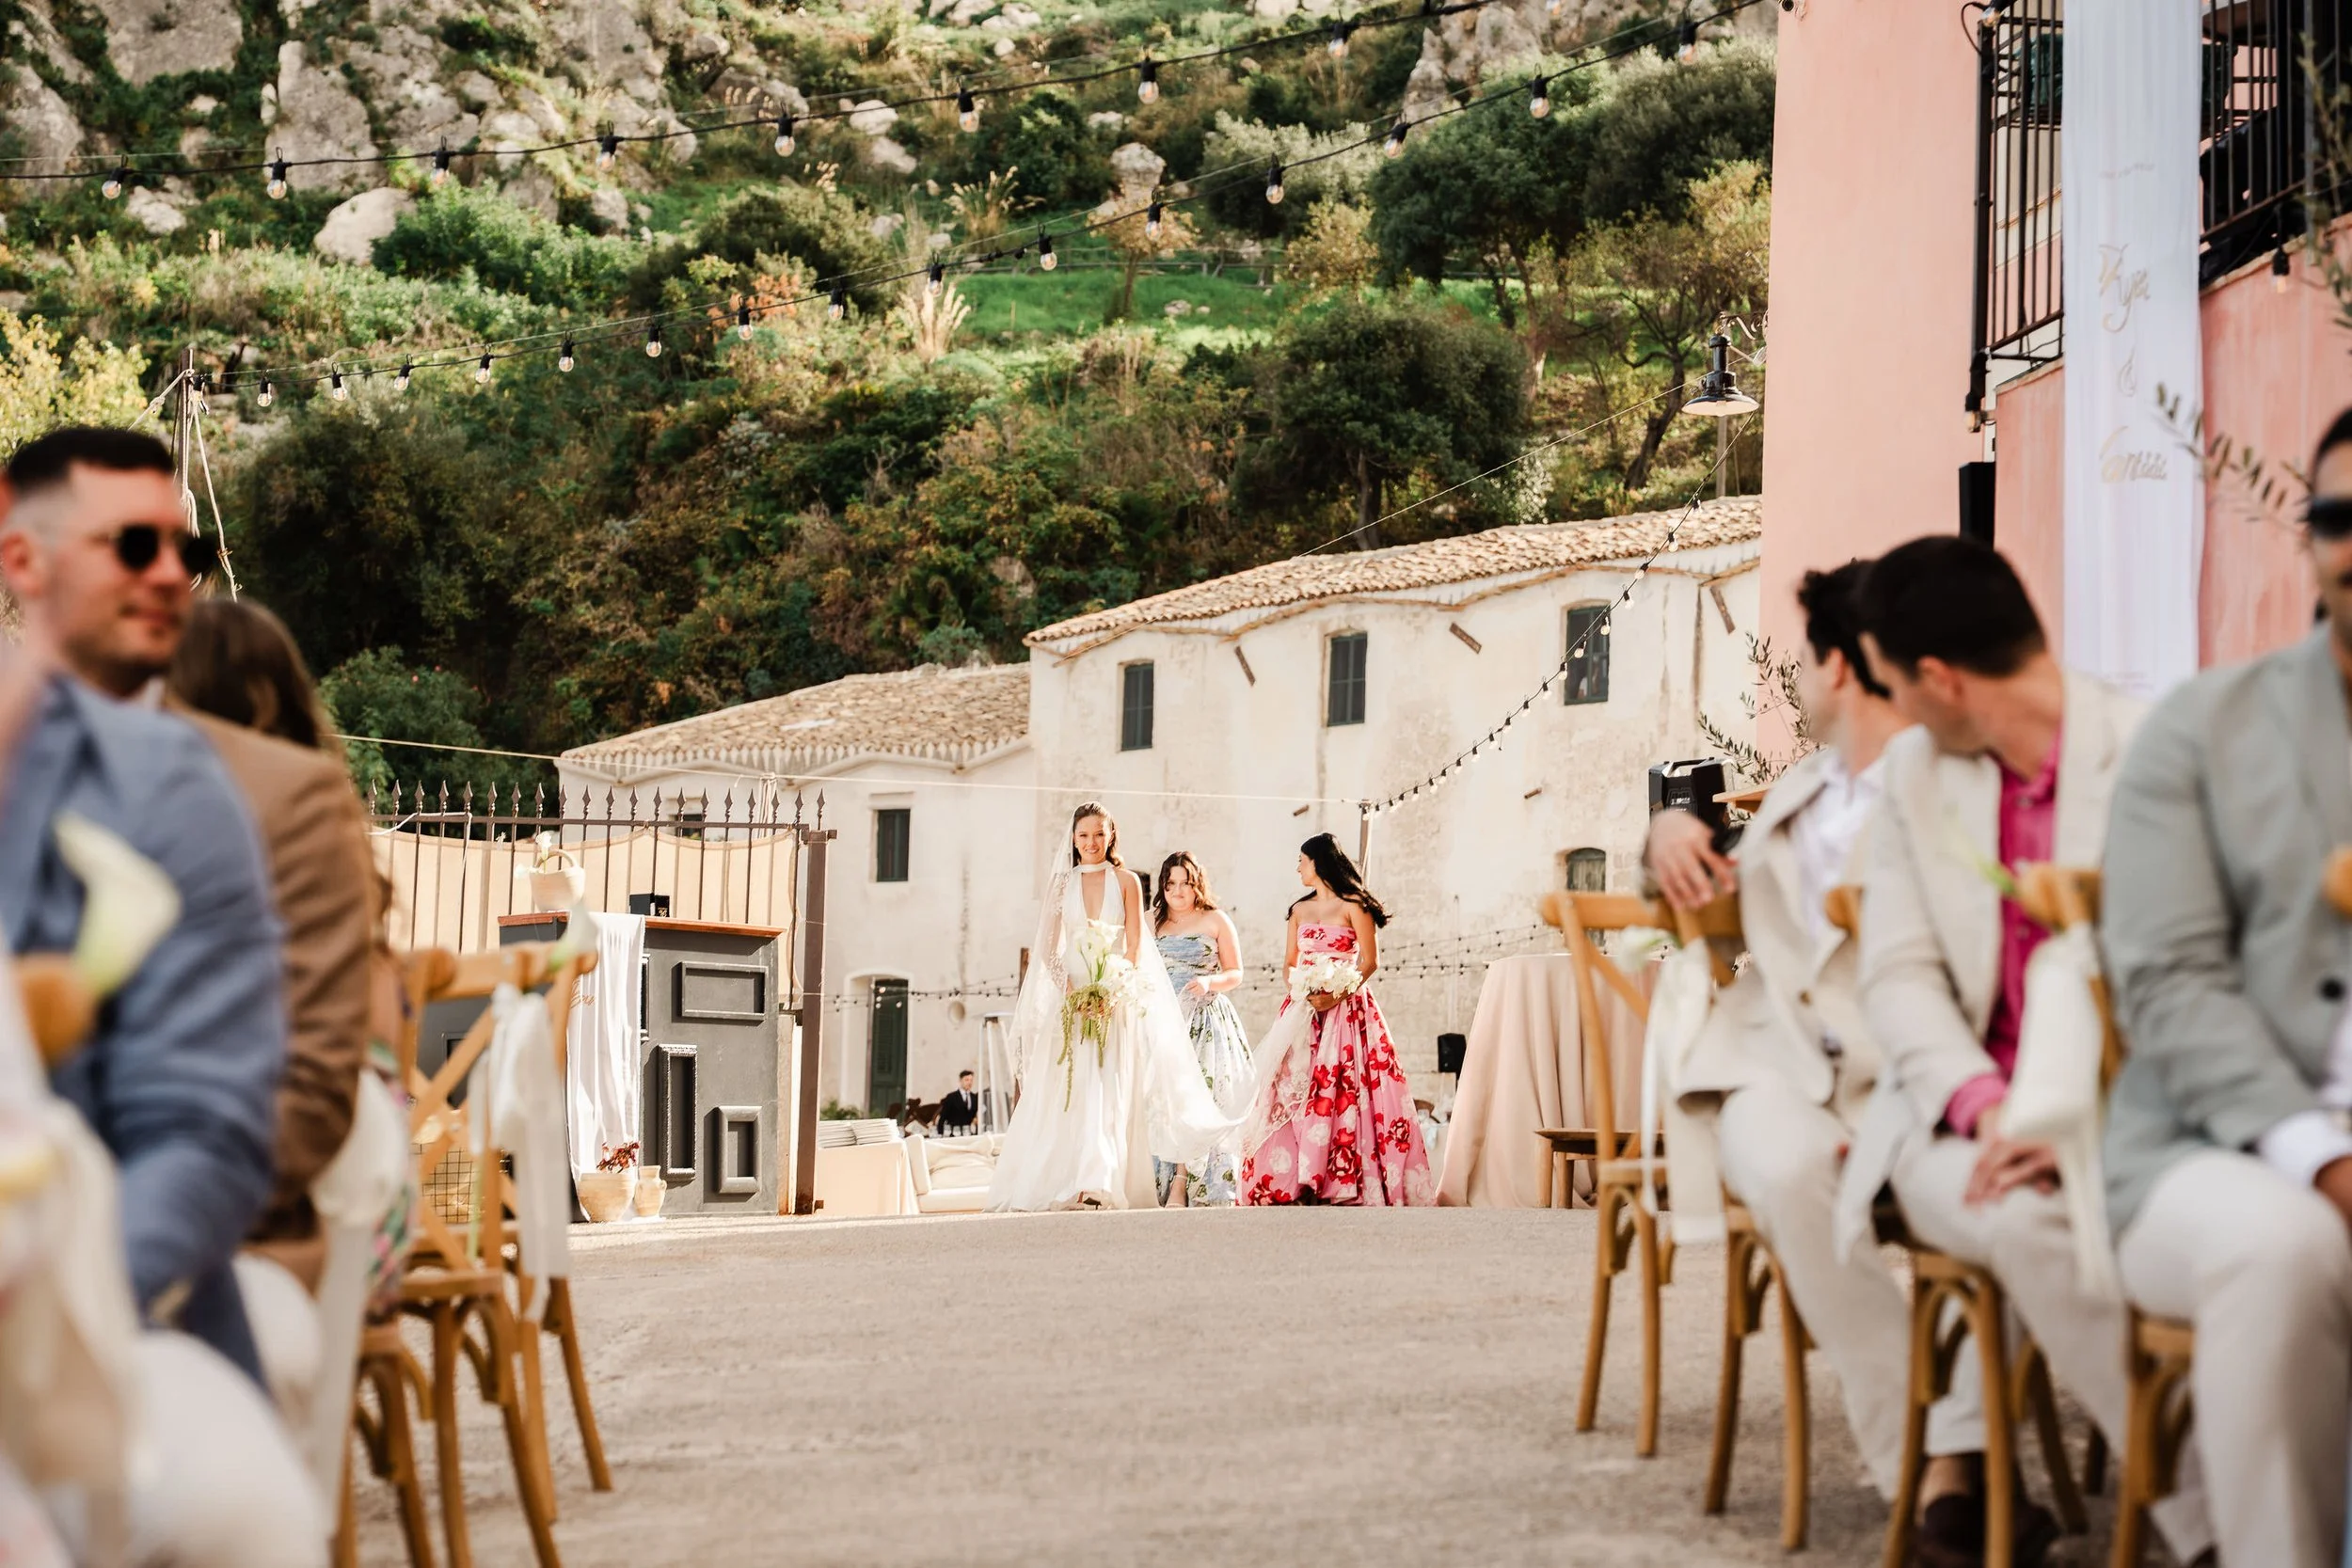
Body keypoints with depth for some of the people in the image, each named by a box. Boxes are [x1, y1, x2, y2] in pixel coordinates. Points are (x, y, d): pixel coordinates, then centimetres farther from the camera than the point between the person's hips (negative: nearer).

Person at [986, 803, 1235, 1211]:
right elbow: (1048, 947, 6)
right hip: (1070, 995, 2)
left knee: (1107, 1087, -13)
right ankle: (1063, 1181, 2)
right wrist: (1068, 988, -10)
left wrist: (1112, 991, -13)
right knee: (1065, 1088, -3)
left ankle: (1097, 1182, -23)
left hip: (1116, 998, -2)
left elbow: (1135, 946, 0)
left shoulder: (1126, 881, 5)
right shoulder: (1062, 884, 10)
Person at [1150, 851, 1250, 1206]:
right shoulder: (1152, 923, 17)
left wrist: (1210, 982, -12)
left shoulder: (1216, 921, 8)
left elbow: (1235, 974, 7)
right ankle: (1163, 1184, -9)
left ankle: (1182, 1184, -20)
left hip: (1205, 1020, -3)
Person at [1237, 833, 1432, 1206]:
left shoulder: (1353, 906, -2)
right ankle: (1297, 1180, -6)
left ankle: (1344, 1181, -13)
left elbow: (1370, 961, -8)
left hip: (1346, 1007, -6)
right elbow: (1289, 963, 15)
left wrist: (1338, 993, -20)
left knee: (1341, 1089, -13)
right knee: (1292, 1088, -4)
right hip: (1304, 1008, 6)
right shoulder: (1300, 910, 16)